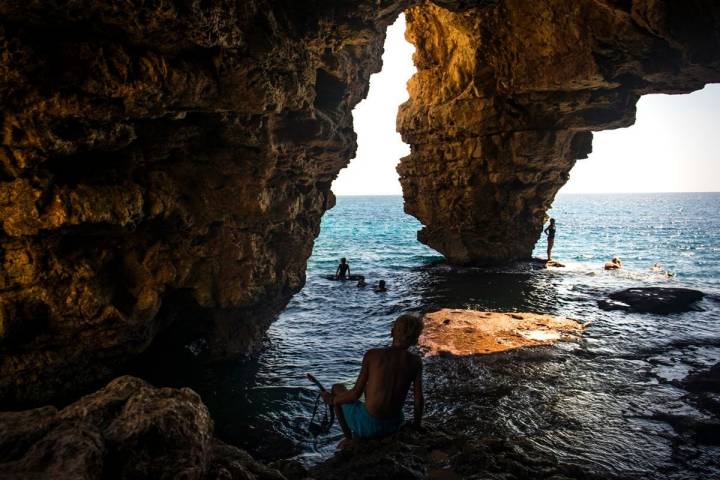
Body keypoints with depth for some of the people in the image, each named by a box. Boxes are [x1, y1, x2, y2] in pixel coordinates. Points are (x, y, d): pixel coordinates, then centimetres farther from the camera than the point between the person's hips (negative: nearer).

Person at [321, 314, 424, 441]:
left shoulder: (372, 355, -14)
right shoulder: (416, 362, -7)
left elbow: (355, 394, -10)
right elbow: (419, 400, -2)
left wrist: (332, 400, 9)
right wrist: (416, 426, 16)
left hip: (368, 425, -4)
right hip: (394, 426, 4)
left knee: (337, 388, 23)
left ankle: (349, 439, 28)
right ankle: (357, 438, 44)